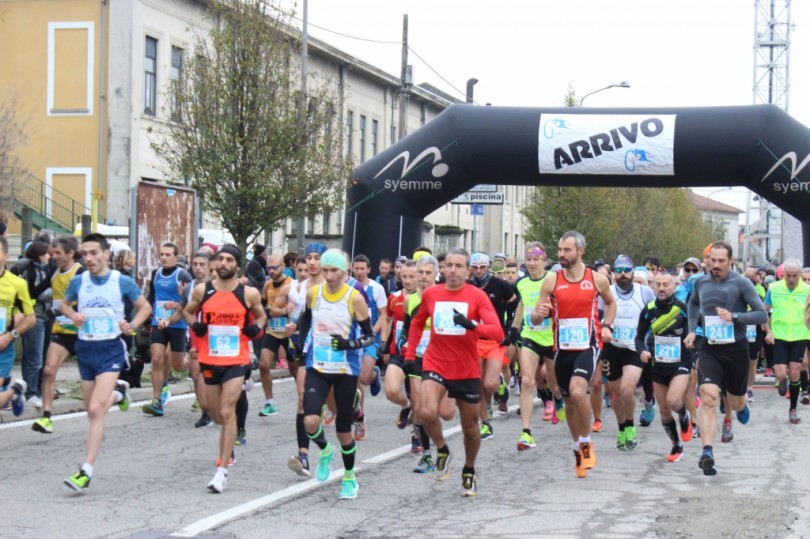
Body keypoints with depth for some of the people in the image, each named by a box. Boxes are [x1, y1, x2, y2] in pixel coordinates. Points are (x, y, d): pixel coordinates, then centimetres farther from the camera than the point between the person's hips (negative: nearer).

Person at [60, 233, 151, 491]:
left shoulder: (123, 282, -6)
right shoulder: (78, 281, 1)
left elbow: (145, 307, 7)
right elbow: (64, 304, 18)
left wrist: (132, 325, -12)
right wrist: (73, 315, -5)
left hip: (111, 349, -4)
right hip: (85, 348, 4)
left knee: (96, 410, -17)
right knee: (92, 410, 16)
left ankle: (86, 471, -15)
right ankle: (118, 392, 50)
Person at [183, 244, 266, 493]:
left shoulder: (249, 293, -3)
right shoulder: (202, 290, 0)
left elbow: (261, 316, 15)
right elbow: (188, 311, 17)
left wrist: (256, 328, -6)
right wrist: (195, 325, -3)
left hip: (236, 360, -3)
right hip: (210, 359, 3)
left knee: (227, 411, -13)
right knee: (217, 414, 14)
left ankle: (222, 469, -11)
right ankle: (228, 450, 47)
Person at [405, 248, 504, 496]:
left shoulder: (477, 296, -8)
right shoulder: (430, 294, 1)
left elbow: (497, 332, -18)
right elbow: (417, 323, 20)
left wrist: (471, 325, -35)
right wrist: (410, 355, 16)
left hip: (467, 371, 0)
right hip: (435, 366, 1)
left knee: (470, 427, 11)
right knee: (427, 413, -25)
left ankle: (469, 471, 37)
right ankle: (442, 450, 5)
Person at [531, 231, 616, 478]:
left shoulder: (598, 279, -1)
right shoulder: (551, 281, -1)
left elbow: (610, 302, 20)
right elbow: (534, 320, 1)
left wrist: (607, 326, 4)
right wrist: (539, 314, -22)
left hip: (588, 345, -3)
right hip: (562, 347, 3)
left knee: (578, 391, -26)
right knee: (569, 400, 13)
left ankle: (586, 443, -5)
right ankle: (578, 448, 33)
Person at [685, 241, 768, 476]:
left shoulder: (741, 283, -9)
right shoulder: (700, 283, 3)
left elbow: (762, 315, -10)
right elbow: (693, 303, 27)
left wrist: (734, 316, -23)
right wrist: (692, 330, 15)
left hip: (735, 348, -1)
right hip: (709, 348, 1)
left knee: (735, 403, 15)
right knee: (708, 398, -20)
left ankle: (742, 406, 55)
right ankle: (707, 453, -26)